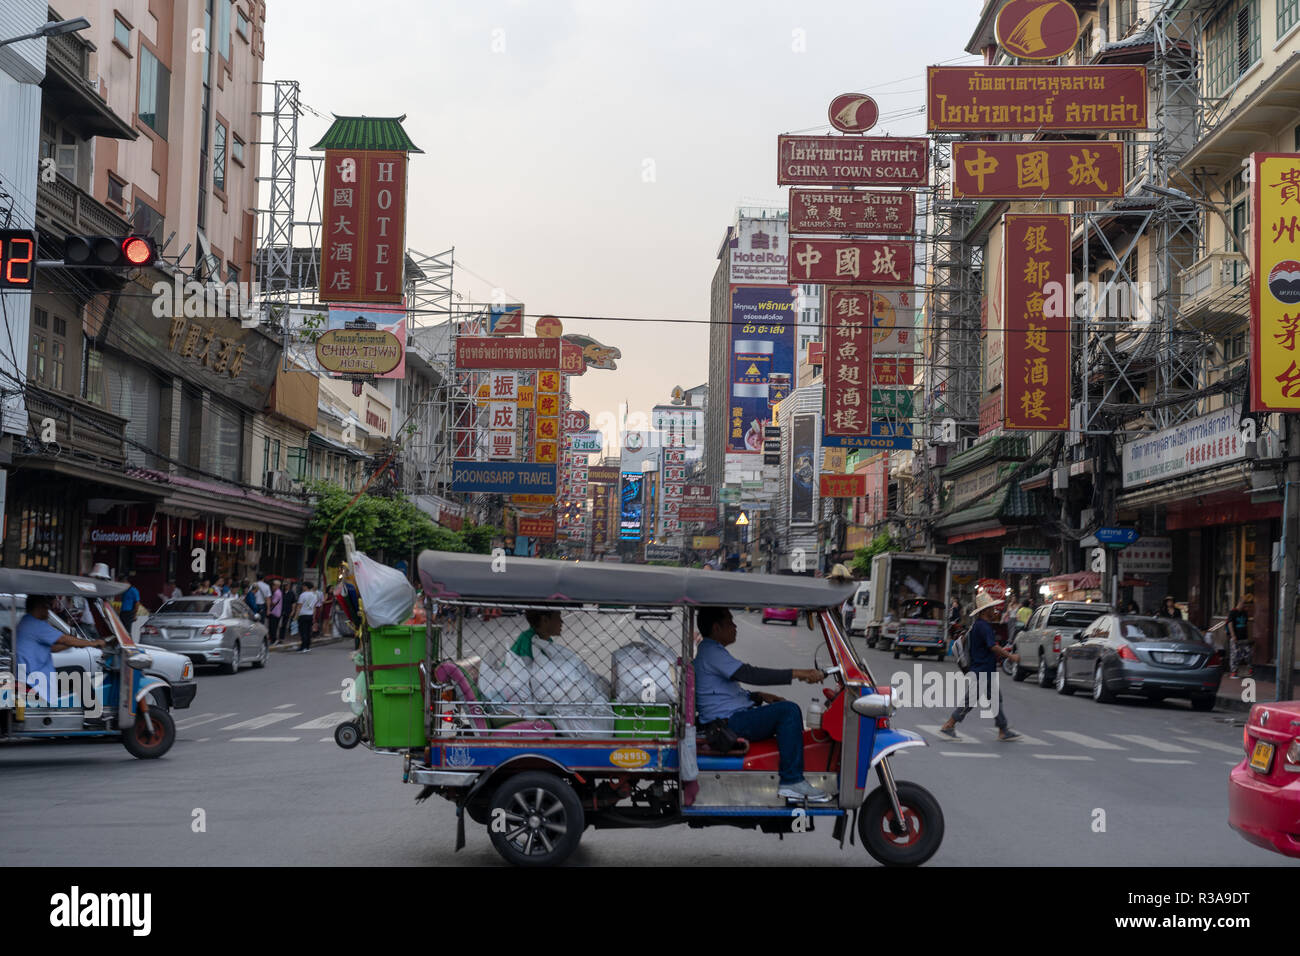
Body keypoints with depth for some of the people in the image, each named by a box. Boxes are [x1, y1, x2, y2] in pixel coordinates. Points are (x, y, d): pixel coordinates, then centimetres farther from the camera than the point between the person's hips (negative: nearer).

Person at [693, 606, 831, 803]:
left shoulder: (710, 651, 21)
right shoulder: (711, 652, -14)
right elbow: (748, 674, -27)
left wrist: (760, 697, 11)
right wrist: (796, 674, -28)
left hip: (732, 718, 11)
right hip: (728, 723, -11)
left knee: (788, 713, 20)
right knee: (788, 710, -21)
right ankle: (791, 781, -22)